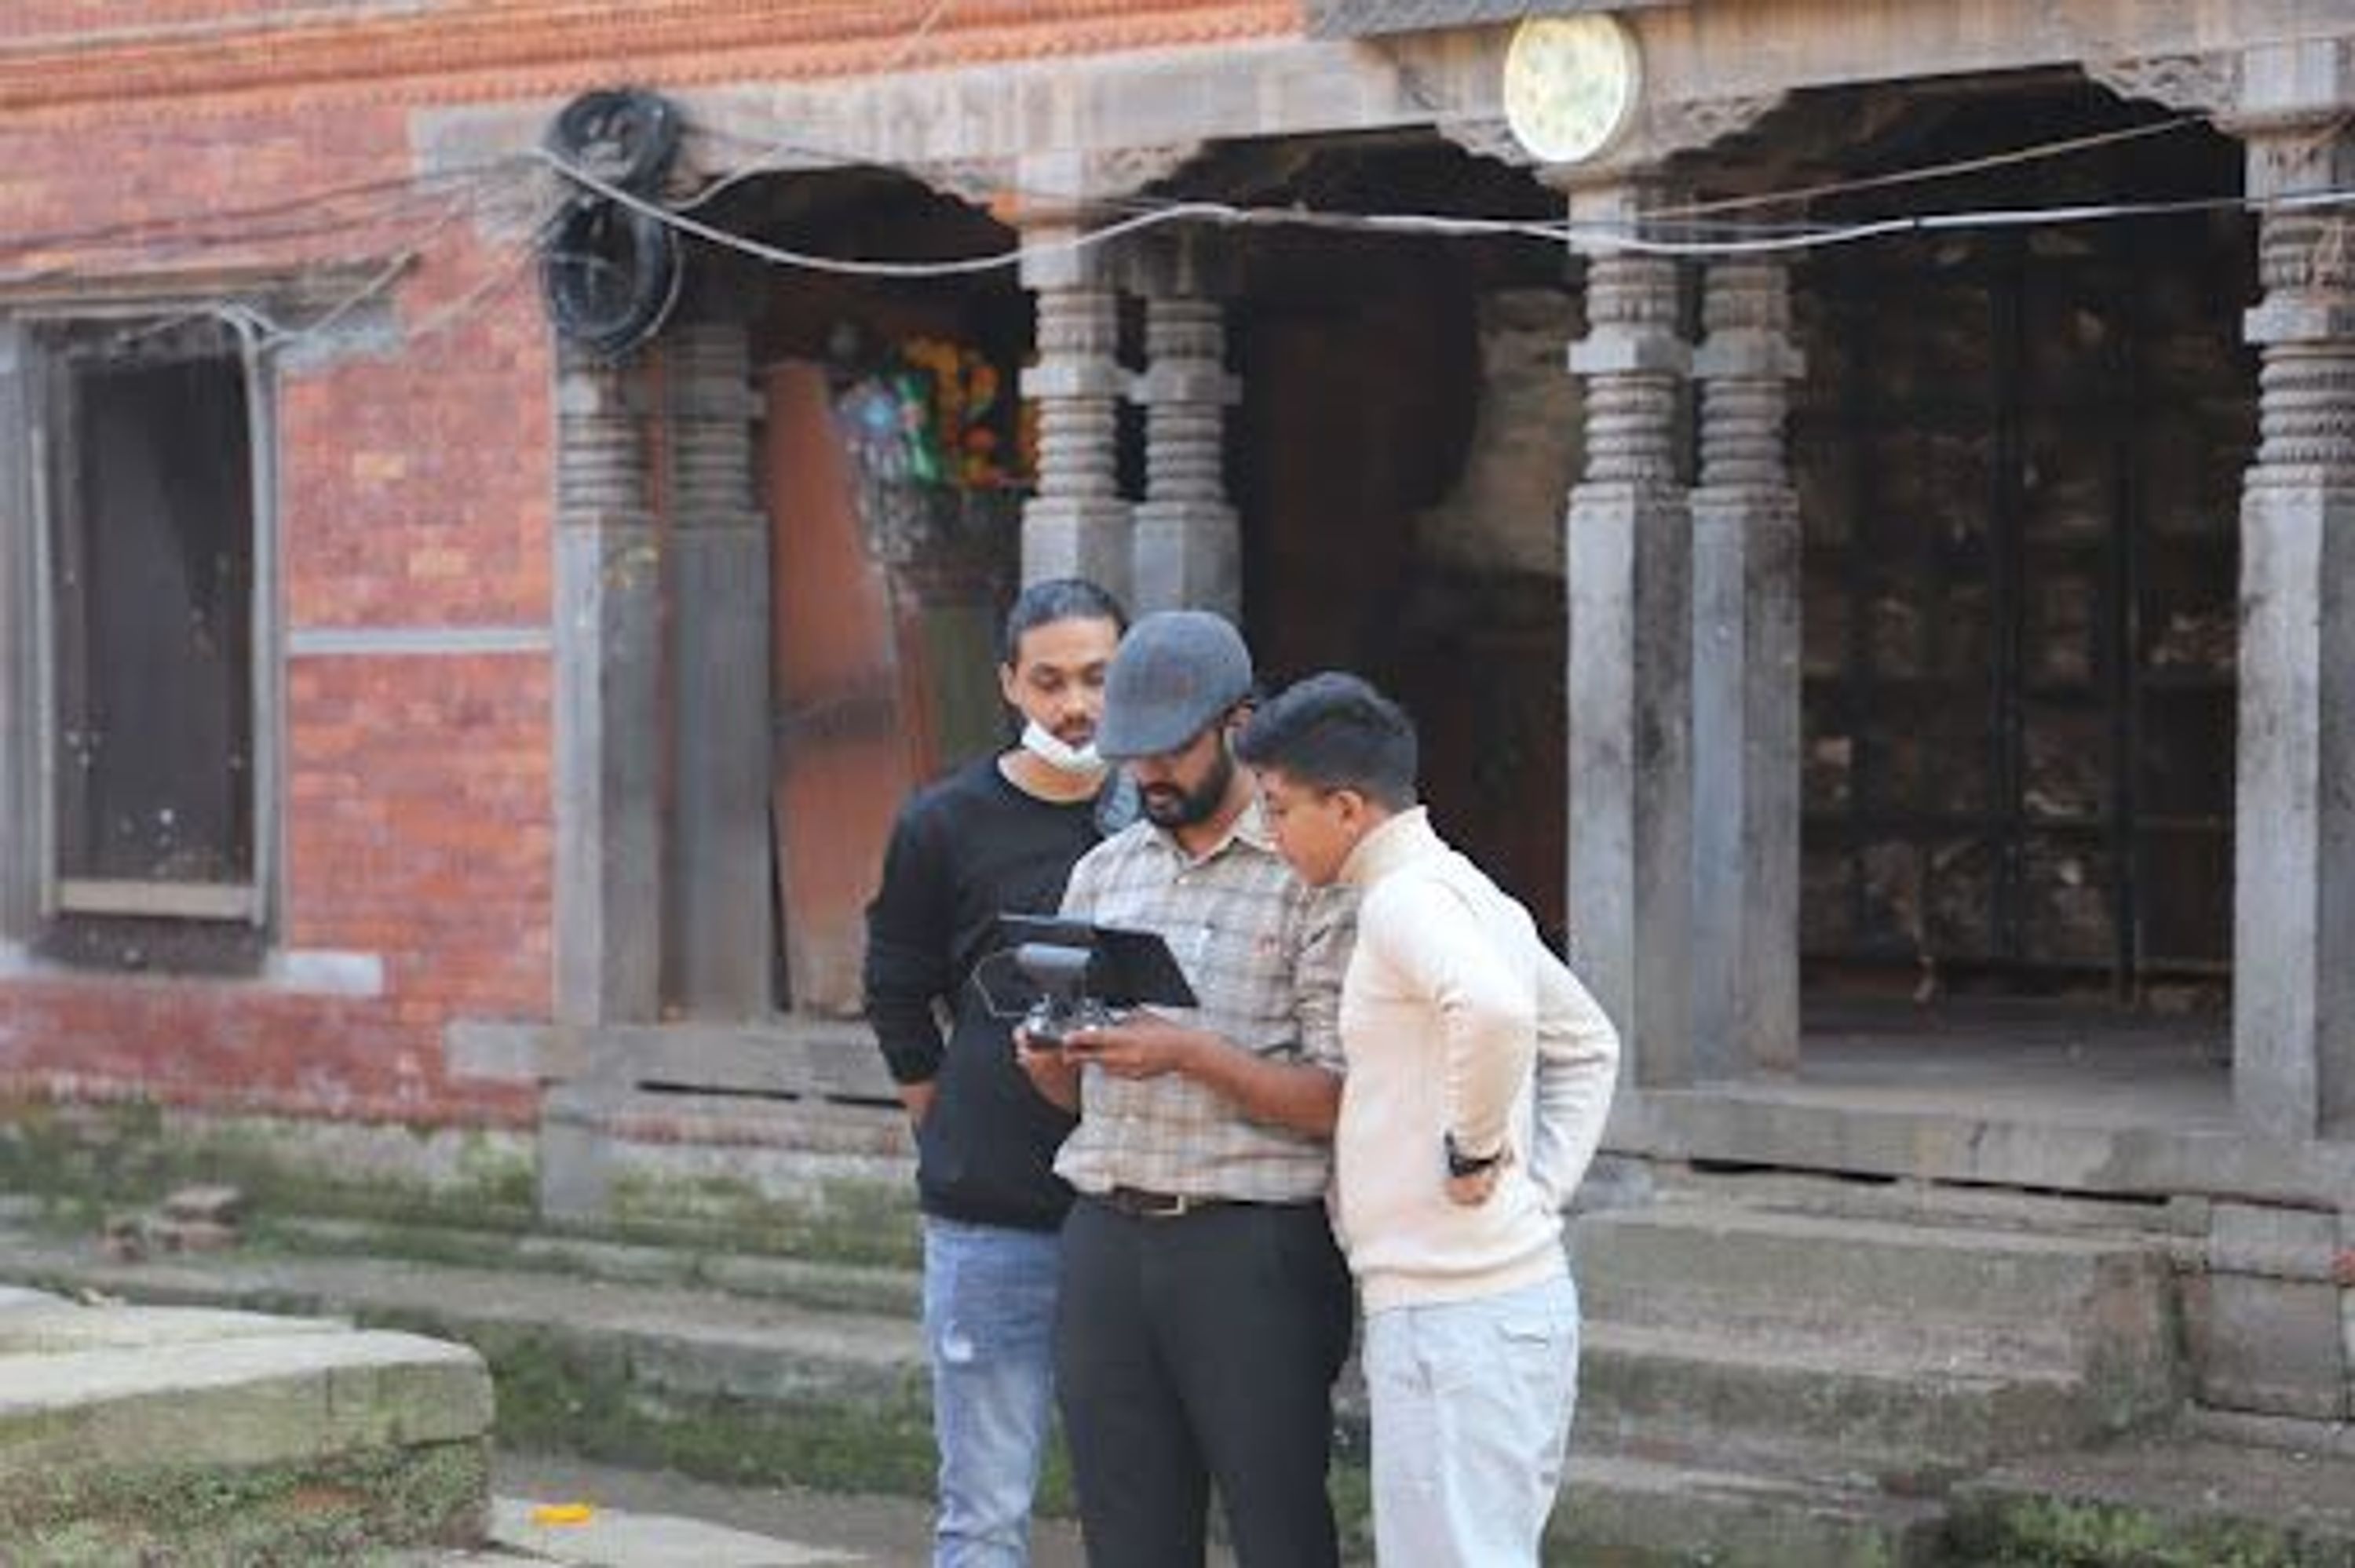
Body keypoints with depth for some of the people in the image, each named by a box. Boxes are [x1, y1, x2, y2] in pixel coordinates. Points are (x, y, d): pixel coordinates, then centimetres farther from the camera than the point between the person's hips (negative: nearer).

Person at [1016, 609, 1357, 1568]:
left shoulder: (1314, 876, -4)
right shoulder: (1102, 874, 15)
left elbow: (1338, 1101, -10)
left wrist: (1192, 1054, -20)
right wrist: (1049, 1063, -2)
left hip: (1252, 1246, -6)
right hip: (1107, 1237, 6)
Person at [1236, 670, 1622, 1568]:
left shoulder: (1405, 898, -14)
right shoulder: (1470, 895, 16)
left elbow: (1494, 1009, -34)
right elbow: (1589, 1047, 27)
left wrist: (1472, 1150, -20)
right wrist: (1542, 1192, 17)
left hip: (1452, 1310, -10)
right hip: (1520, 1287, 10)